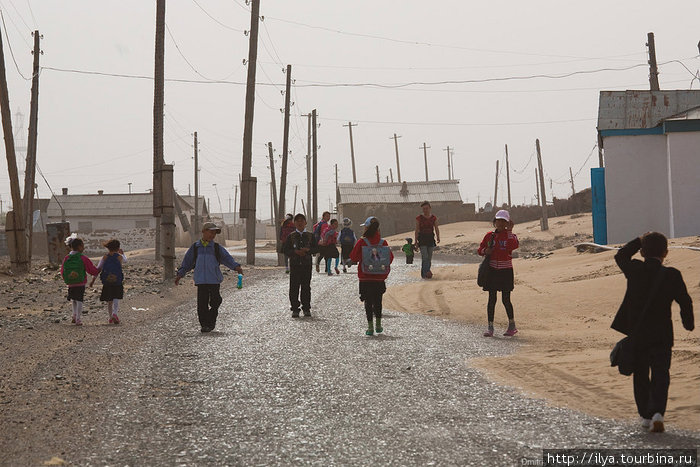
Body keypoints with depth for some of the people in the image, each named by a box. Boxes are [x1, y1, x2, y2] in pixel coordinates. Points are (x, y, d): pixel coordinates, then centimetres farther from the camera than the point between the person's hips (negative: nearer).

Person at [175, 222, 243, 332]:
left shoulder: (217, 248, 7)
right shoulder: (195, 247, 10)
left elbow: (227, 258, -1)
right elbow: (187, 262, 16)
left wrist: (236, 266, -17)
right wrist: (180, 274, 11)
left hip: (214, 280, 0)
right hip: (201, 281, 0)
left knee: (215, 301, 0)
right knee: (202, 304, -3)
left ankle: (211, 322, 19)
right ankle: (204, 324, 5)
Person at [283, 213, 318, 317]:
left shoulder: (310, 236, 8)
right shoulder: (291, 236, 5)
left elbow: (316, 249, 3)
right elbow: (286, 250, 1)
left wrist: (308, 250, -15)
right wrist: (296, 252, -16)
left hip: (307, 264, 1)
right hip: (294, 264, -1)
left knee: (306, 286, 3)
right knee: (294, 287, -3)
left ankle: (306, 308, 11)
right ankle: (295, 309, 1)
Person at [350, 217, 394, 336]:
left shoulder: (361, 242, -12)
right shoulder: (383, 242, -4)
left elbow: (354, 258, -6)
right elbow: (390, 257, 2)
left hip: (365, 278, -2)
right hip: (380, 278, 2)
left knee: (368, 302, 4)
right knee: (378, 301, 16)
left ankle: (370, 327, 1)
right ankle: (378, 325, 21)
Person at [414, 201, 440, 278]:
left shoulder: (433, 218, 6)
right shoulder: (419, 218, 0)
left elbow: (436, 228, 8)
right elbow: (417, 230, 1)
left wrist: (438, 237, -6)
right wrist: (415, 240, -3)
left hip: (431, 238, 3)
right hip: (422, 238, -3)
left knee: (429, 258, 6)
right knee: (424, 257, -14)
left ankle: (427, 273, 15)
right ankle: (425, 273, -18)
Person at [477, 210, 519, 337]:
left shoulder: (509, 235, -1)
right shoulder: (490, 235, 7)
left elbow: (515, 245, -22)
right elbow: (480, 249, 14)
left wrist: (510, 231, -19)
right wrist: (485, 251, -8)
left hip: (506, 270, -2)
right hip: (492, 269, 2)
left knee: (506, 299, 0)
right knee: (492, 299, 2)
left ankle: (512, 325, 17)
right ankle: (490, 327, 5)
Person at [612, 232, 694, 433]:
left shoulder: (634, 270, -7)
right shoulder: (672, 276, -10)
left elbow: (620, 256, 15)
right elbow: (685, 302, -5)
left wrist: (640, 240, 17)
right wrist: (689, 323, 11)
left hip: (636, 334, 2)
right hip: (661, 336, -2)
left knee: (640, 375, 16)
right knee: (660, 376, 4)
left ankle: (646, 416, 22)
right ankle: (657, 412, -17)